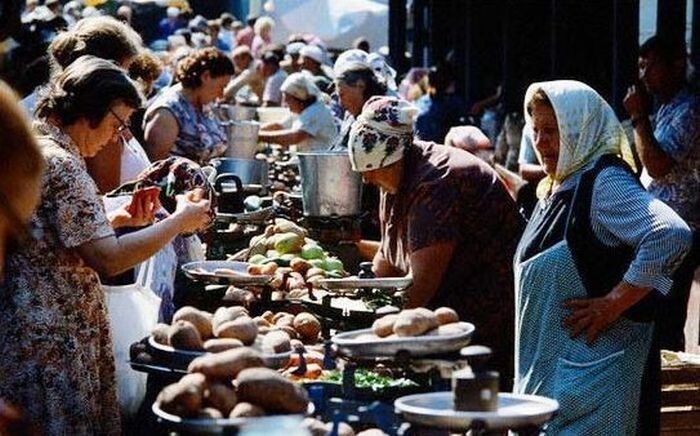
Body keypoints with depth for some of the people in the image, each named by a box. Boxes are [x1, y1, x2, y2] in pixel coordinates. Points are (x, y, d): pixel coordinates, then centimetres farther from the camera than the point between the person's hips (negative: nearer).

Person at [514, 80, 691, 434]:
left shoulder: (604, 183, -13)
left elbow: (672, 235, -29)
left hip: (589, 375, -9)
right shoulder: (556, 192, 16)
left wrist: (613, 304, -23)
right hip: (543, 371, 9)